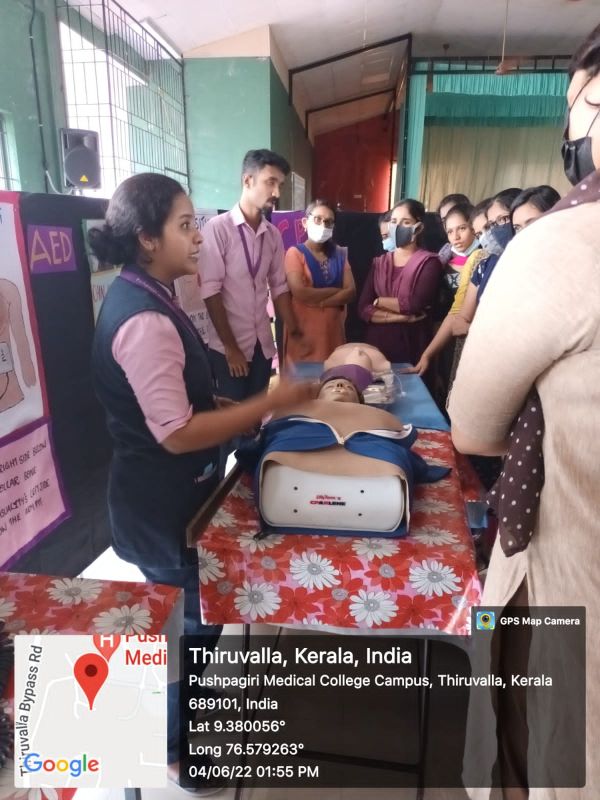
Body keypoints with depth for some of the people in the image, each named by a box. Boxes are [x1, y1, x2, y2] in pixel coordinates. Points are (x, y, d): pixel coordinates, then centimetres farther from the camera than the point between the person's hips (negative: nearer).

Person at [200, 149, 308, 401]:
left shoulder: (273, 234, 5)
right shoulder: (218, 228, -12)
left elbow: (278, 287, 10)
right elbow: (210, 291, -14)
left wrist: (295, 332, 6)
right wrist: (230, 347, -13)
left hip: (263, 344, 5)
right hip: (227, 347, -5)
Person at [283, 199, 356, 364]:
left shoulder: (339, 254, 12)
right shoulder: (295, 253, -2)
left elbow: (351, 292, 0)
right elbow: (300, 293, -16)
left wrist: (320, 302, -13)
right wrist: (336, 290, -6)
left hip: (333, 330, 4)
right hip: (304, 330, -4)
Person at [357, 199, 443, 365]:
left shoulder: (429, 262, -4)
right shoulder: (379, 262, 9)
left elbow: (416, 305, -18)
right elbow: (363, 309, -2)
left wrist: (379, 301, -5)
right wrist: (403, 317, -13)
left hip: (411, 347, -4)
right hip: (376, 344, 4)